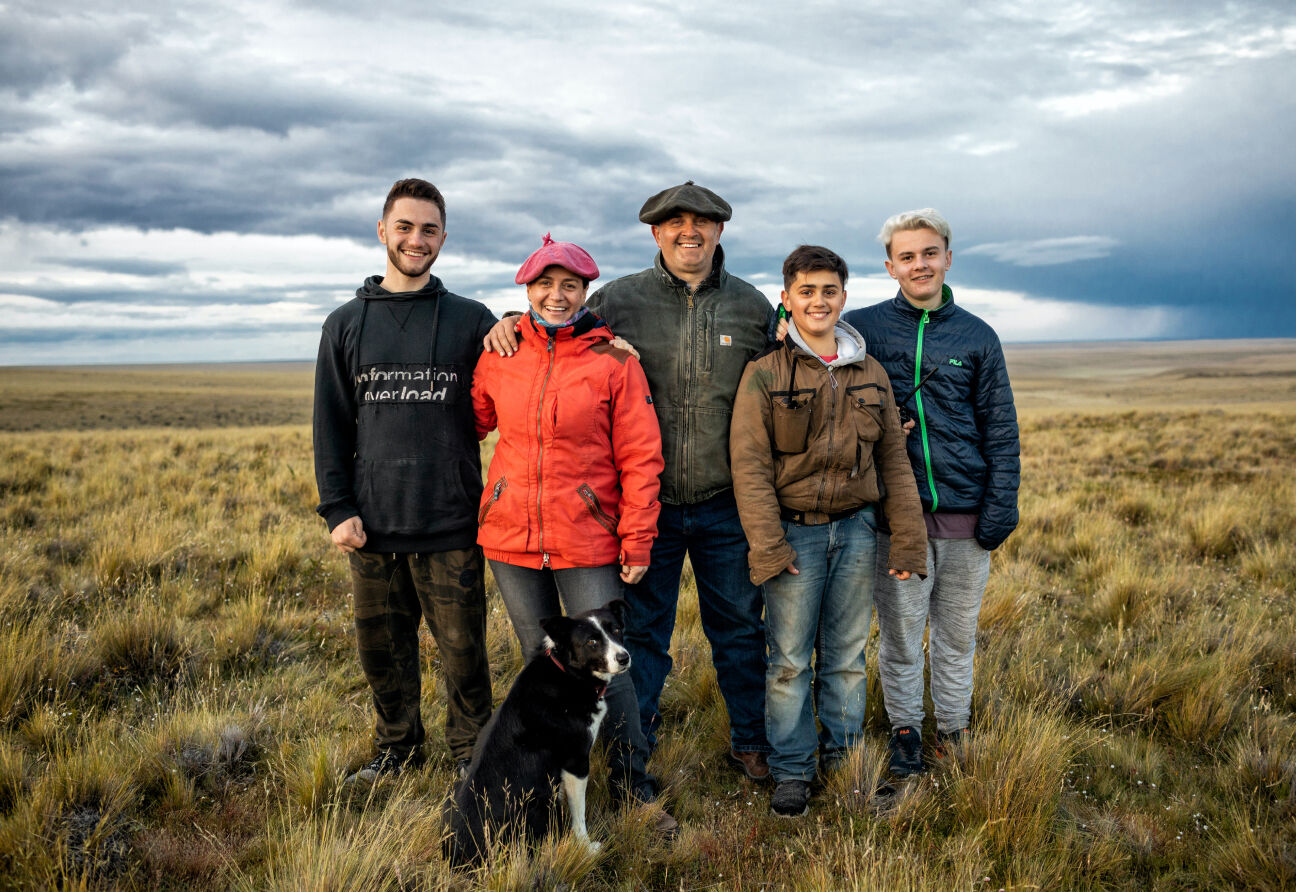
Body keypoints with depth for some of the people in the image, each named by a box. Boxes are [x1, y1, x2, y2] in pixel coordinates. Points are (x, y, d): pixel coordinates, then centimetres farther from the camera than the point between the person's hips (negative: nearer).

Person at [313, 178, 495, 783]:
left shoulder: (472, 320, 4)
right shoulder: (346, 323, 9)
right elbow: (330, 426, 7)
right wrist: (337, 508, 0)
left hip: (451, 526, -2)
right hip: (371, 527, 2)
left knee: (462, 648, 5)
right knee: (382, 647, 12)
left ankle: (471, 752, 24)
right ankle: (397, 748, 32)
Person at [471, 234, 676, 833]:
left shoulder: (614, 362, -4)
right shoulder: (499, 358, 4)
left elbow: (639, 457, -5)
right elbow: (470, 425, 18)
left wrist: (637, 539, -8)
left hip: (587, 541, -3)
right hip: (511, 536, 3)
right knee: (540, 660, 14)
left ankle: (632, 783, 16)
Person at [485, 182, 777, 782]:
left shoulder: (752, 307, 5)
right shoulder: (618, 300, 0)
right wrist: (511, 324, -8)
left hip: (725, 506, 1)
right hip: (647, 503, -1)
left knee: (739, 626, 13)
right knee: (640, 630, 11)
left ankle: (752, 740, 32)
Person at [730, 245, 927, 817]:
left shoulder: (870, 374, 8)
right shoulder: (764, 373, -4)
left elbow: (894, 460, 11)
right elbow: (749, 465, -8)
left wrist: (908, 539, 7)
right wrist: (767, 546, -14)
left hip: (856, 530, 4)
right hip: (794, 532, -3)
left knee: (847, 656, 12)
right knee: (790, 660, 3)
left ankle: (842, 759, 27)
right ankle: (791, 772, 17)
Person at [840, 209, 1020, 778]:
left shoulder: (977, 337, 7)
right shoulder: (862, 327, 3)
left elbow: (1000, 427, 7)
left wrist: (1001, 504, -1)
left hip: (965, 512, 1)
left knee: (957, 634, 13)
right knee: (899, 633, 7)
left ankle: (954, 730, 30)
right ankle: (905, 730, 26)